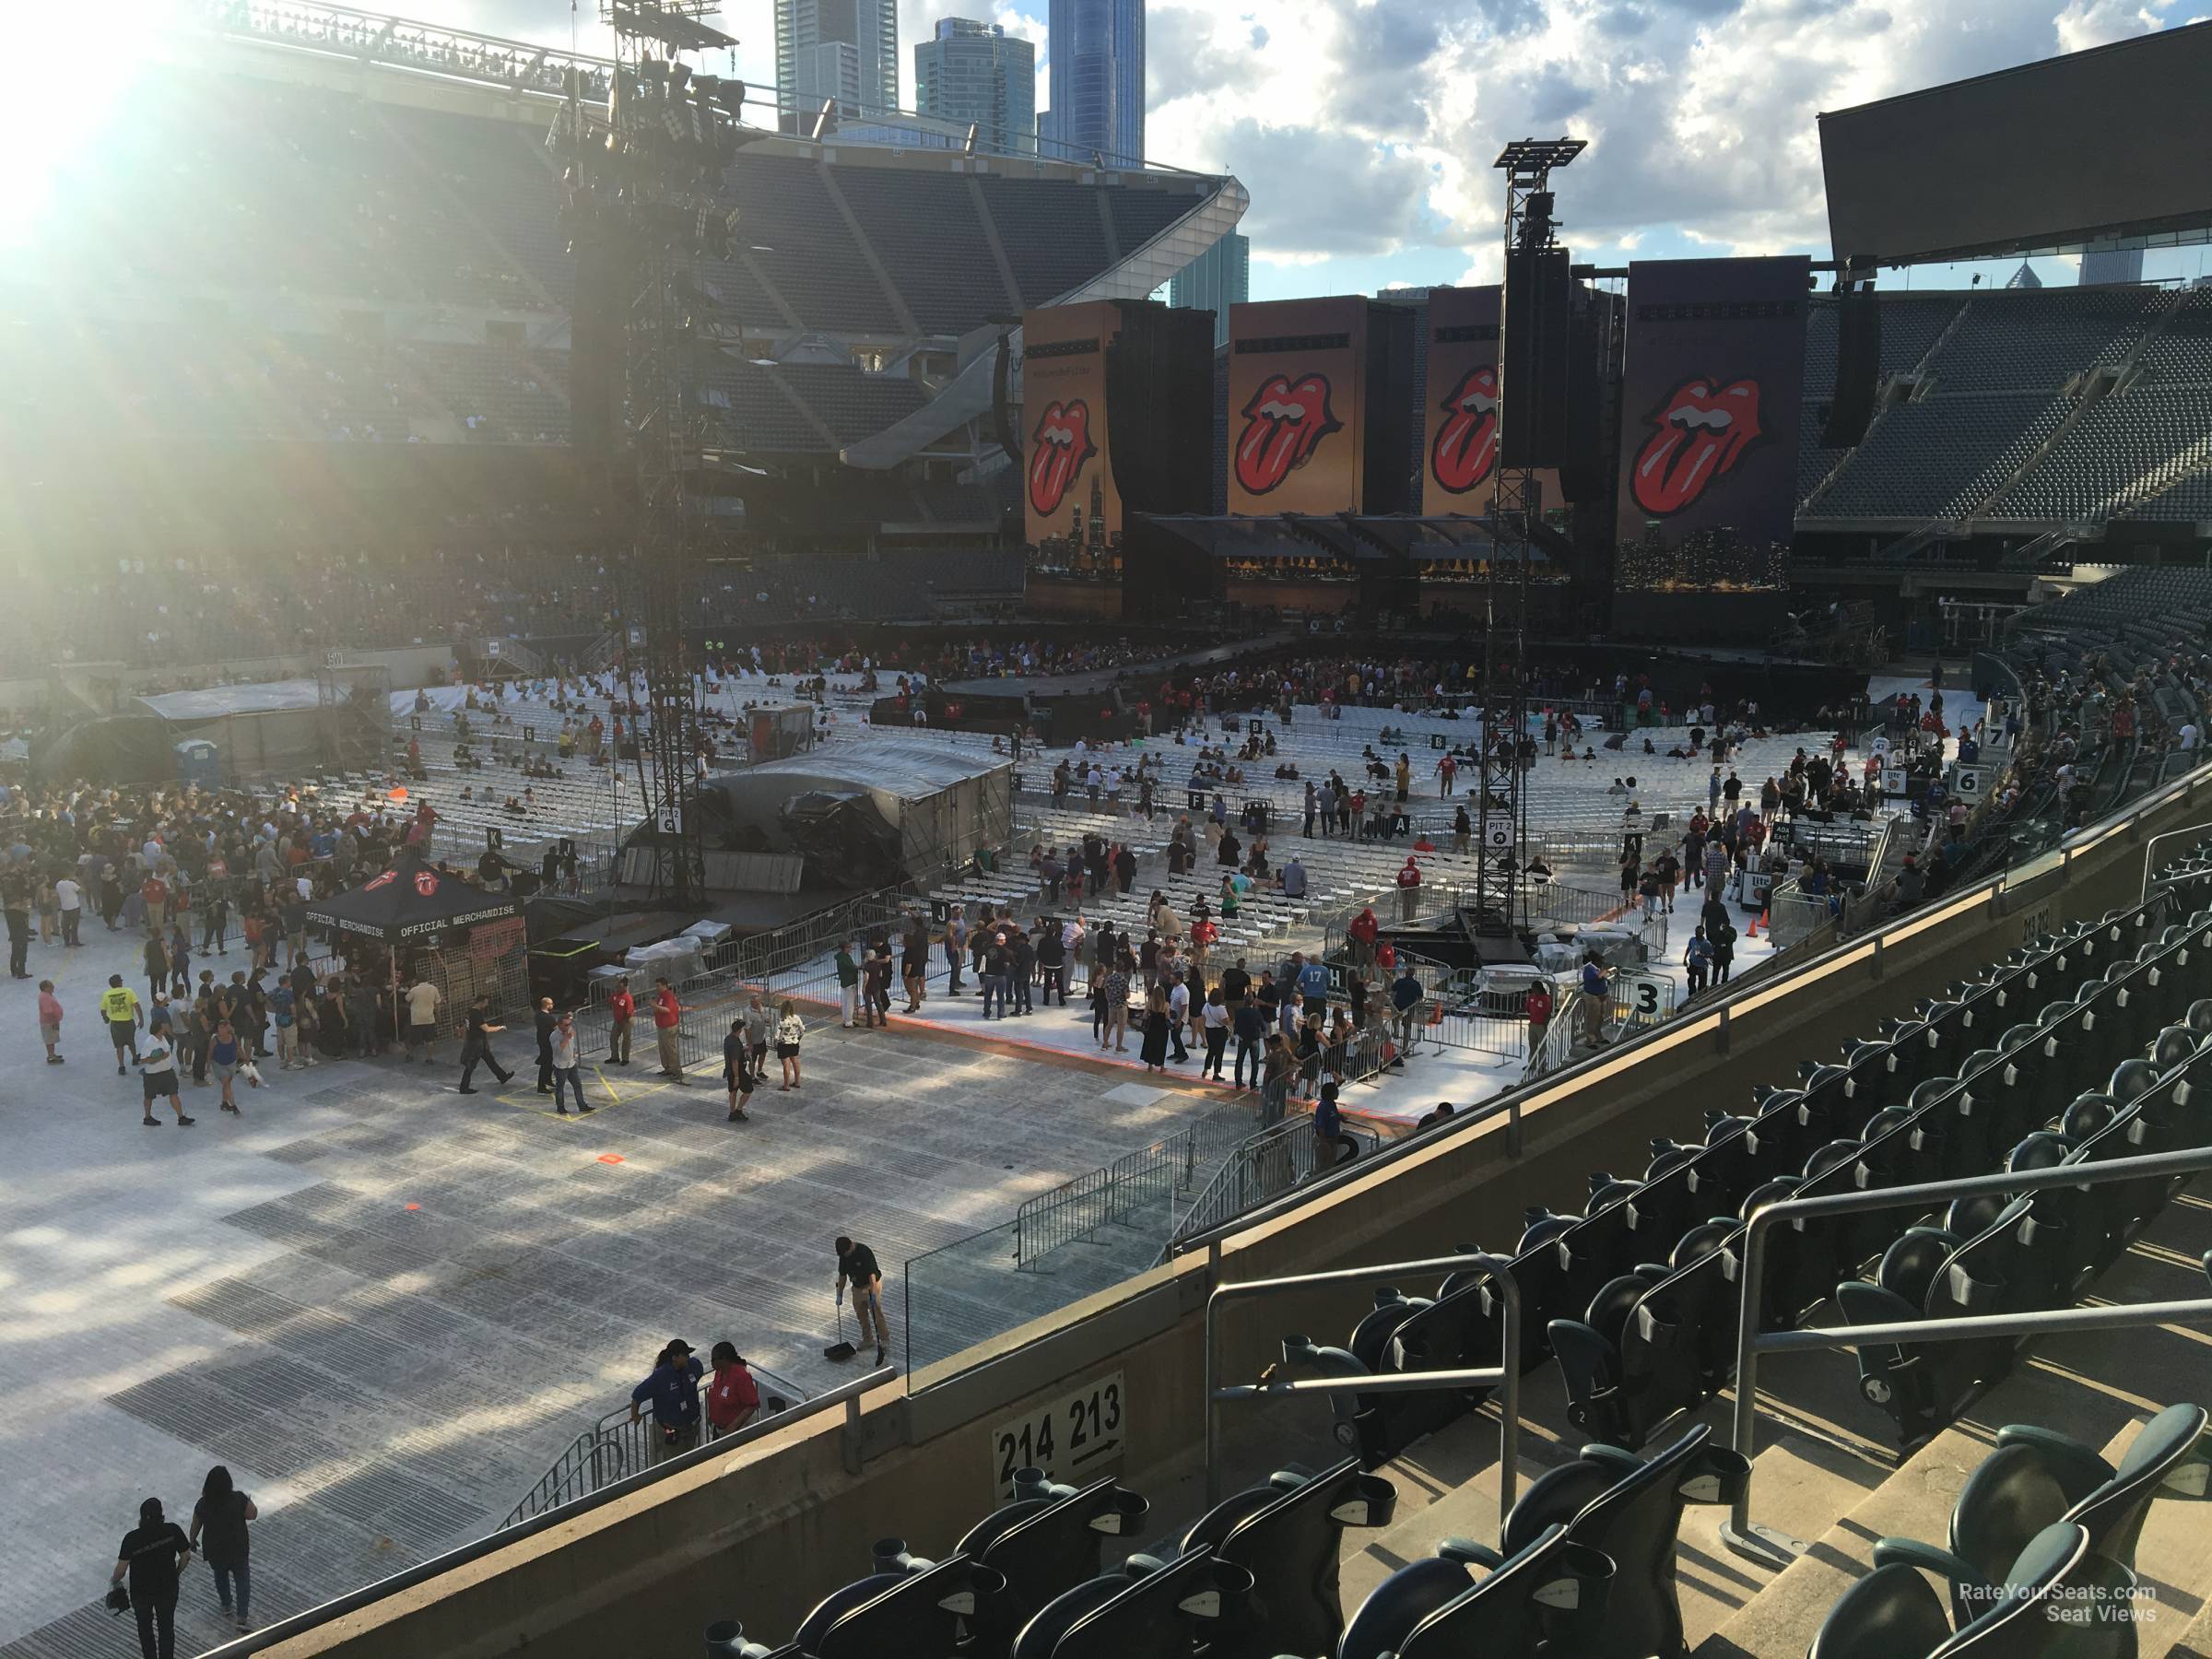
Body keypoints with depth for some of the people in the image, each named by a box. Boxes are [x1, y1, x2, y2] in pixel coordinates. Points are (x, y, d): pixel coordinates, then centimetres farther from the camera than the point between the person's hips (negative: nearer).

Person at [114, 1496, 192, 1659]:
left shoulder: (132, 1539, -25)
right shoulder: (173, 1530, -21)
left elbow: (121, 1570, -17)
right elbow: (186, 1557, -10)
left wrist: (114, 1580, 6)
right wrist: (176, 1572, 10)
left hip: (141, 1592, 0)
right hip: (168, 1589, 0)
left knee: (145, 1627, 26)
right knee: (166, 1626, 21)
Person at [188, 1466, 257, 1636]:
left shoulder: (203, 1504, -18)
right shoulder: (239, 1499, -26)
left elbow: (195, 1525, -2)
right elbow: (253, 1515, -13)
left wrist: (192, 1540, 18)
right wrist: (247, 1501, 2)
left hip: (214, 1550, 2)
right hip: (237, 1549, -2)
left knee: (220, 1576, 30)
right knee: (242, 1579, 15)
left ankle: (227, 1606, 46)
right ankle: (242, 1617, 10)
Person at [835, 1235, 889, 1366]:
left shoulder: (865, 1253, -27)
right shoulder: (843, 1255, -5)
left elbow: (872, 1274, -32)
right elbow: (842, 1275, 6)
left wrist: (873, 1294, -39)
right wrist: (840, 1294, 7)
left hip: (871, 1286, -7)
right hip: (857, 1288, 7)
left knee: (877, 1315, -8)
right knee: (861, 1316, 15)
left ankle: (884, 1341, 0)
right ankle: (867, 1339, 30)